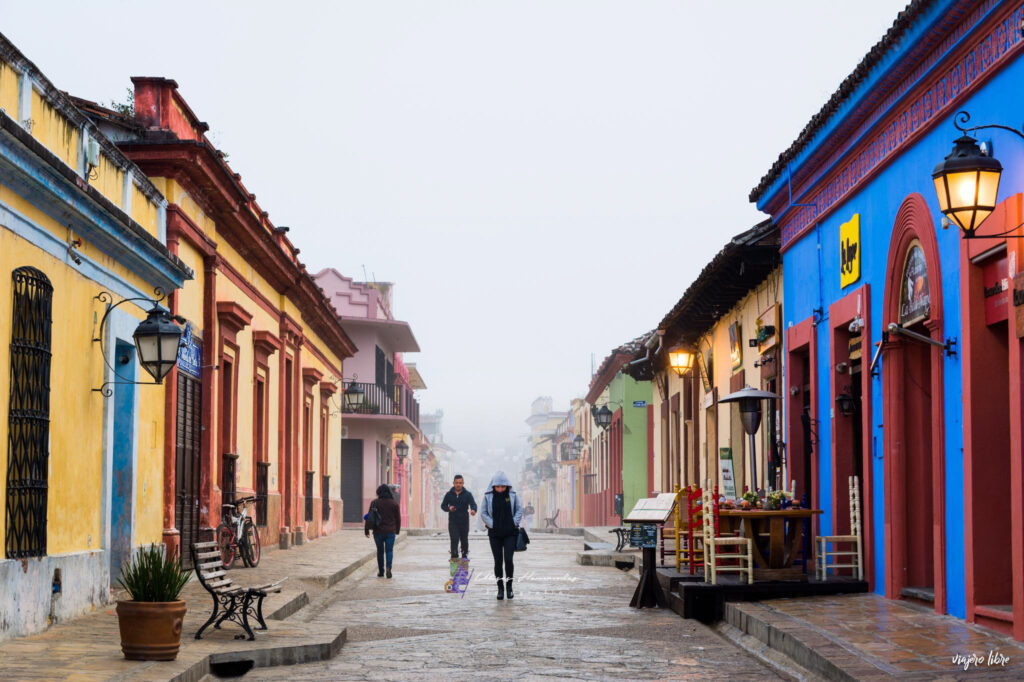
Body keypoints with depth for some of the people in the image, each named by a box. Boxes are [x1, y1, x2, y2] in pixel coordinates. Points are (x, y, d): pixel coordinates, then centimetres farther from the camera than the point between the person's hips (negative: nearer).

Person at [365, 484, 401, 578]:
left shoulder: (375, 503, -4)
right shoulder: (394, 503, 0)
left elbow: (370, 517, -7)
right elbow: (398, 518, 5)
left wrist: (367, 530, -1)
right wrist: (397, 530, 17)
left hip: (378, 531, 0)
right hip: (390, 531, 0)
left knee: (380, 551, 12)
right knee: (389, 550, 3)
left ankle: (381, 571, 17)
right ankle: (389, 567, -20)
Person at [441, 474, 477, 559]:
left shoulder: (467, 494, -1)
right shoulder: (449, 494, 4)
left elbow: (473, 503, -16)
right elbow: (443, 505, 12)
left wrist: (473, 510, -40)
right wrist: (448, 508, -11)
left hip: (464, 522, 0)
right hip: (453, 522, 0)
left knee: (464, 540, 9)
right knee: (454, 540, -12)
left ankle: (464, 556, 28)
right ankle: (454, 557, -10)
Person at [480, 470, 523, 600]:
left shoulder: (512, 495, 1)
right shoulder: (488, 496, 0)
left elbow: (519, 510, 6)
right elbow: (483, 513, 3)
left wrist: (514, 523, -6)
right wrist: (491, 524, -8)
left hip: (510, 533, -1)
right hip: (495, 534, 1)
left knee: (508, 559, -11)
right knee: (498, 561, 2)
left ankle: (509, 585, 7)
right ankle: (500, 588, 12)